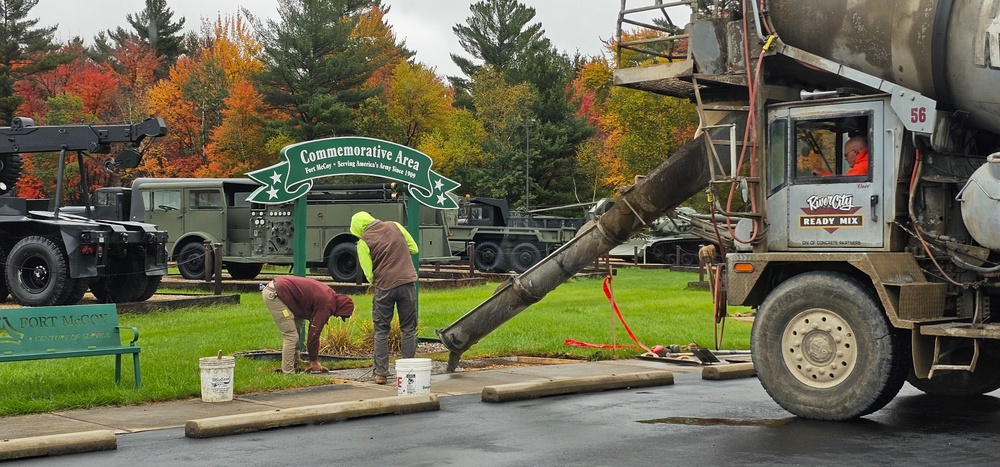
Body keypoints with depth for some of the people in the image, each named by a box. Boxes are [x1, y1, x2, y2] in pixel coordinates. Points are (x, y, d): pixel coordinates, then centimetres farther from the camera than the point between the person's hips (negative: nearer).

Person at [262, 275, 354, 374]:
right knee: (291, 336, -7)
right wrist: (314, 362, -1)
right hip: (274, 295, -11)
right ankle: (288, 373, -3)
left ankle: (295, 362, 31)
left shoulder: (330, 295, 15)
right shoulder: (326, 306, -15)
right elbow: (314, 334, -11)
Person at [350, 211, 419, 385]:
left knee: (381, 331, 10)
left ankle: (381, 373, 6)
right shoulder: (395, 226, 6)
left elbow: (369, 274, -3)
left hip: (384, 286, -2)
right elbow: (414, 248, 14)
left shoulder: (364, 242, -3)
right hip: (408, 282, 2)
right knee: (408, 329, 9)